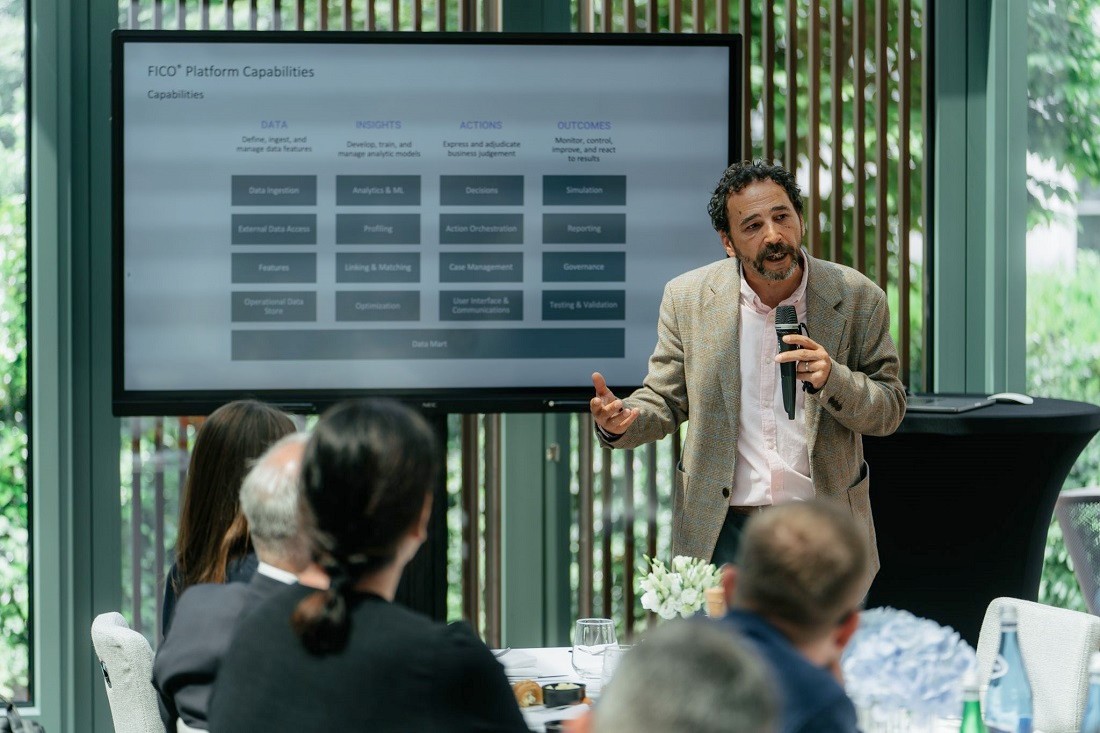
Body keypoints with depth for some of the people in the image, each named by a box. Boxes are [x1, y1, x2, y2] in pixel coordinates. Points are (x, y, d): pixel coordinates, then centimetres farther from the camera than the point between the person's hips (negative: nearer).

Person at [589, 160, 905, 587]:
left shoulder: (858, 299, -3)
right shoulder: (687, 298, -1)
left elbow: (889, 411, 0)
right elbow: (664, 401, 5)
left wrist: (832, 379, -20)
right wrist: (621, 421, -18)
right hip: (722, 532, 0)